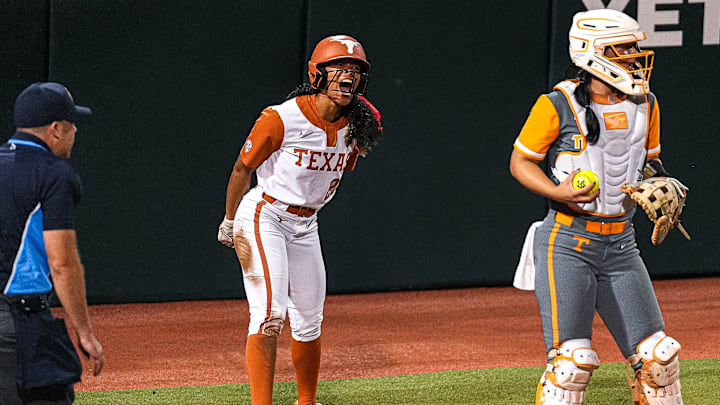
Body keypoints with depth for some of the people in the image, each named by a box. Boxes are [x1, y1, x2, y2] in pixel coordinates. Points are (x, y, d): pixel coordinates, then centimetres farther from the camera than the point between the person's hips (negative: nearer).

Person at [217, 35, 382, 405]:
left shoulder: (354, 126, -4)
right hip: (263, 217, -6)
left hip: (305, 227, 6)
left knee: (308, 321, 11)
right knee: (270, 314, -18)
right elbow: (243, 168, -7)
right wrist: (229, 221, 3)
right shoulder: (281, 119, -21)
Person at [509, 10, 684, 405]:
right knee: (572, 360, -13)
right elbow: (521, 161, -1)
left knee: (656, 356, 3)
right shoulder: (558, 105, -9)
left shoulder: (644, 103, 8)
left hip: (620, 246, 6)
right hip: (567, 243, -5)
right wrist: (557, 191, -18)